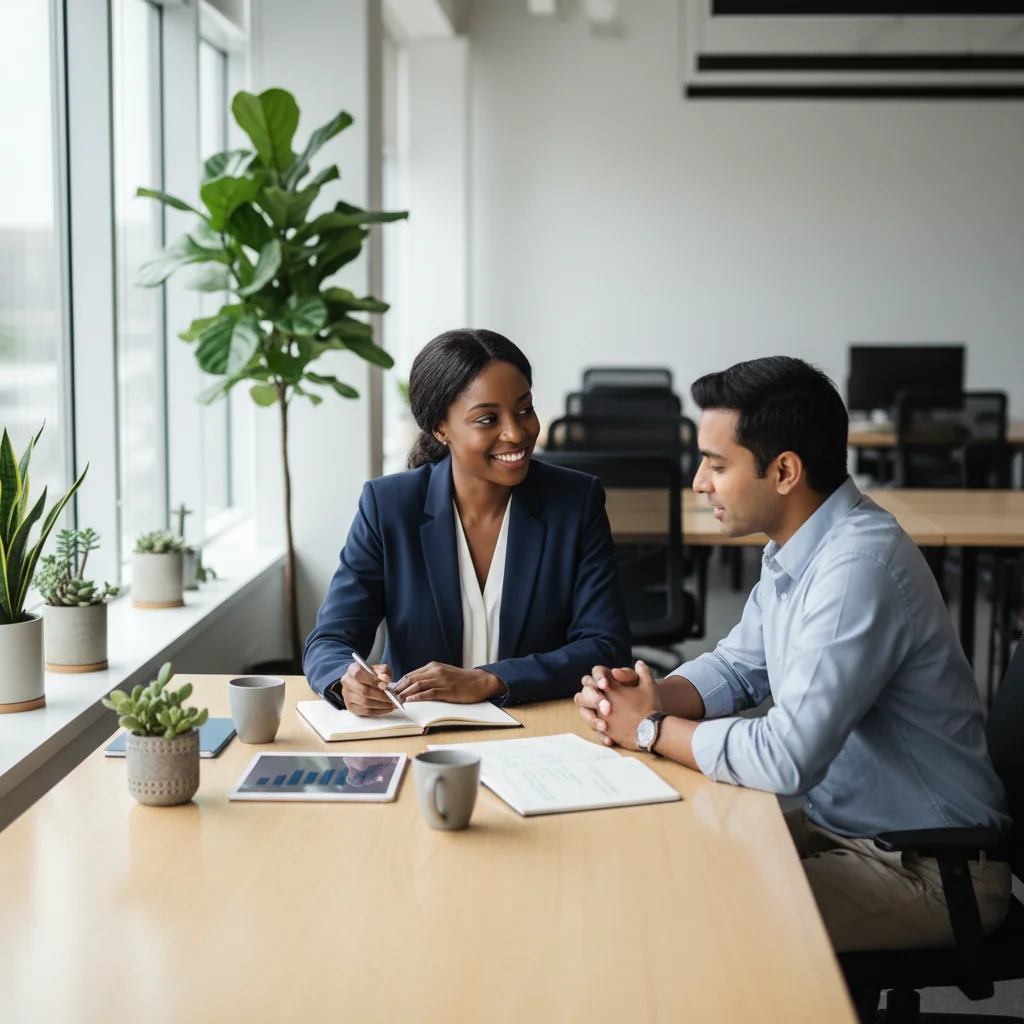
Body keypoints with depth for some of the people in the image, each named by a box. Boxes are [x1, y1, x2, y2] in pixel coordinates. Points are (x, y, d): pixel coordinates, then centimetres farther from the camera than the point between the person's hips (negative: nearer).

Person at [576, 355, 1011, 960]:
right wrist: (648, 695, -5)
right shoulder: (796, 549, 5)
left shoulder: (858, 567, -27)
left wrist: (653, 729, -15)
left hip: (931, 871, -9)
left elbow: (785, 759, -31)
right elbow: (738, 667, 17)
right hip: (844, 827, 9)